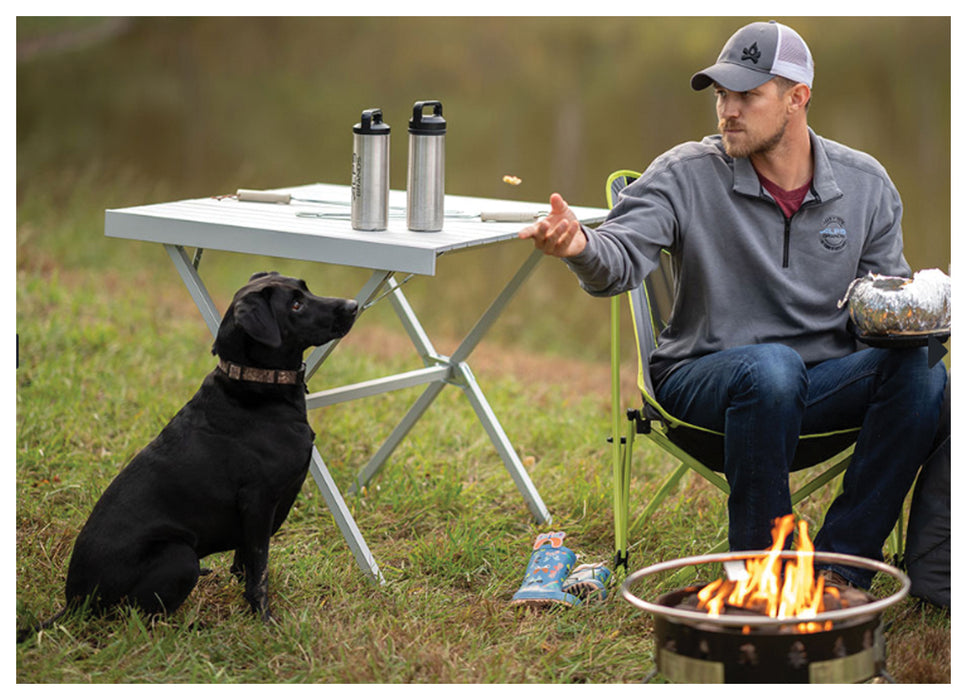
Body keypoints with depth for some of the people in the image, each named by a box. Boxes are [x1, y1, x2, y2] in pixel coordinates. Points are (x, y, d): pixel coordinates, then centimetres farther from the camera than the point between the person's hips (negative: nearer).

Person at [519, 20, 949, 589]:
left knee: (919, 370, -26)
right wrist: (581, 245, -43)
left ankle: (842, 562, -17)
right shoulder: (686, 175, -6)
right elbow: (622, 258, -19)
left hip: (822, 380, 3)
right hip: (704, 377, -3)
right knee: (773, 366, -38)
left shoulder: (865, 184, 5)